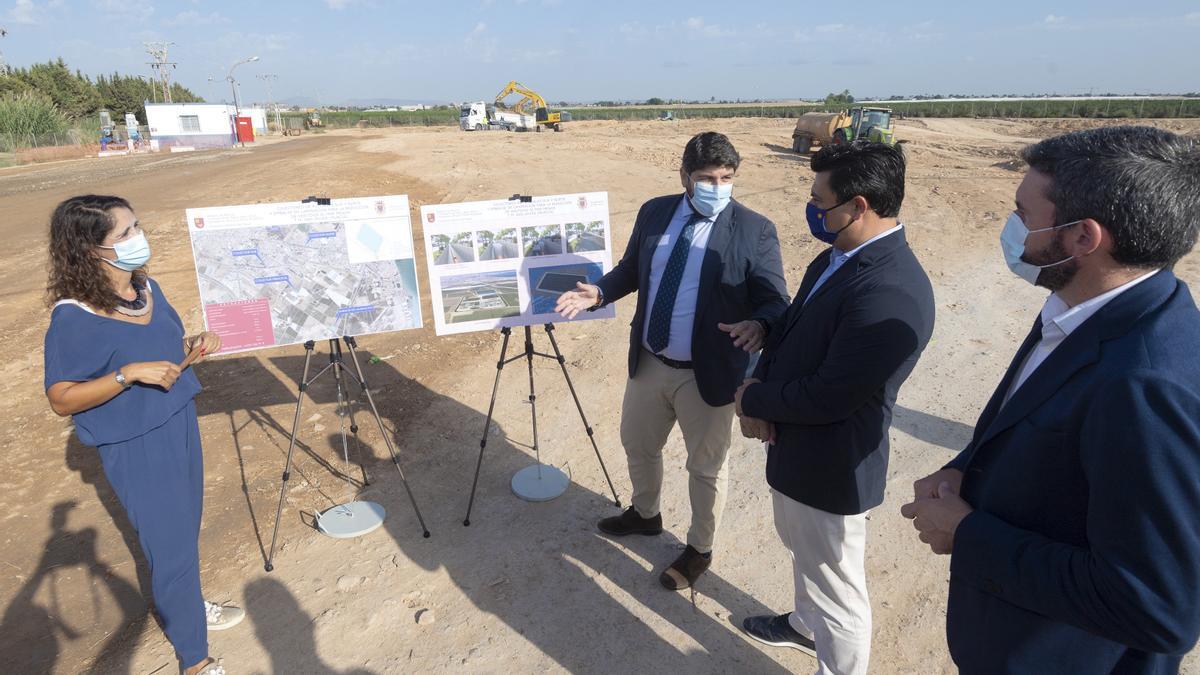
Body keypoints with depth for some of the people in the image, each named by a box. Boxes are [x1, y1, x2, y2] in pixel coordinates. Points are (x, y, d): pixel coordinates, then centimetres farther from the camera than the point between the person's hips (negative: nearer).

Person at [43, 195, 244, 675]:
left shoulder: (146, 287, -1)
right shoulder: (74, 318, -21)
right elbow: (61, 400, -17)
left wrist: (193, 345, -6)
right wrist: (129, 373, -28)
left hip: (179, 423, 7)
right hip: (135, 446, -6)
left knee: (185, 532, 21)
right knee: (171, 547, 4)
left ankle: (188, 607, 46)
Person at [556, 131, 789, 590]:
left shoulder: (755, 231, -13)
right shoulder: (654, 213, 1)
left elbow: (775, 301, -13)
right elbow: (631, 270, 11)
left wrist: (759, 324, -36)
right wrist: (599, 293, -8)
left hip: (707, 374, -5)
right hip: (648, 363, 5)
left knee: (705, 467, 14)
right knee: (637, 444, 24)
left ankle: (699, 549, 39)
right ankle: (645, 514, 53)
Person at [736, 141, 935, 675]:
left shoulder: (891, 293, -31)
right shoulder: (835, 257, 0)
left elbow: (827, 397, -29)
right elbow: (789, 330, 9)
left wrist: (752, 398, -12)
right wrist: (760, 388, -9)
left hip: (830, 465, -10)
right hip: (794, 444, 10)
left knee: (837, 590, 12)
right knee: (803, 551, 32)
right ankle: (805, 625, 59)